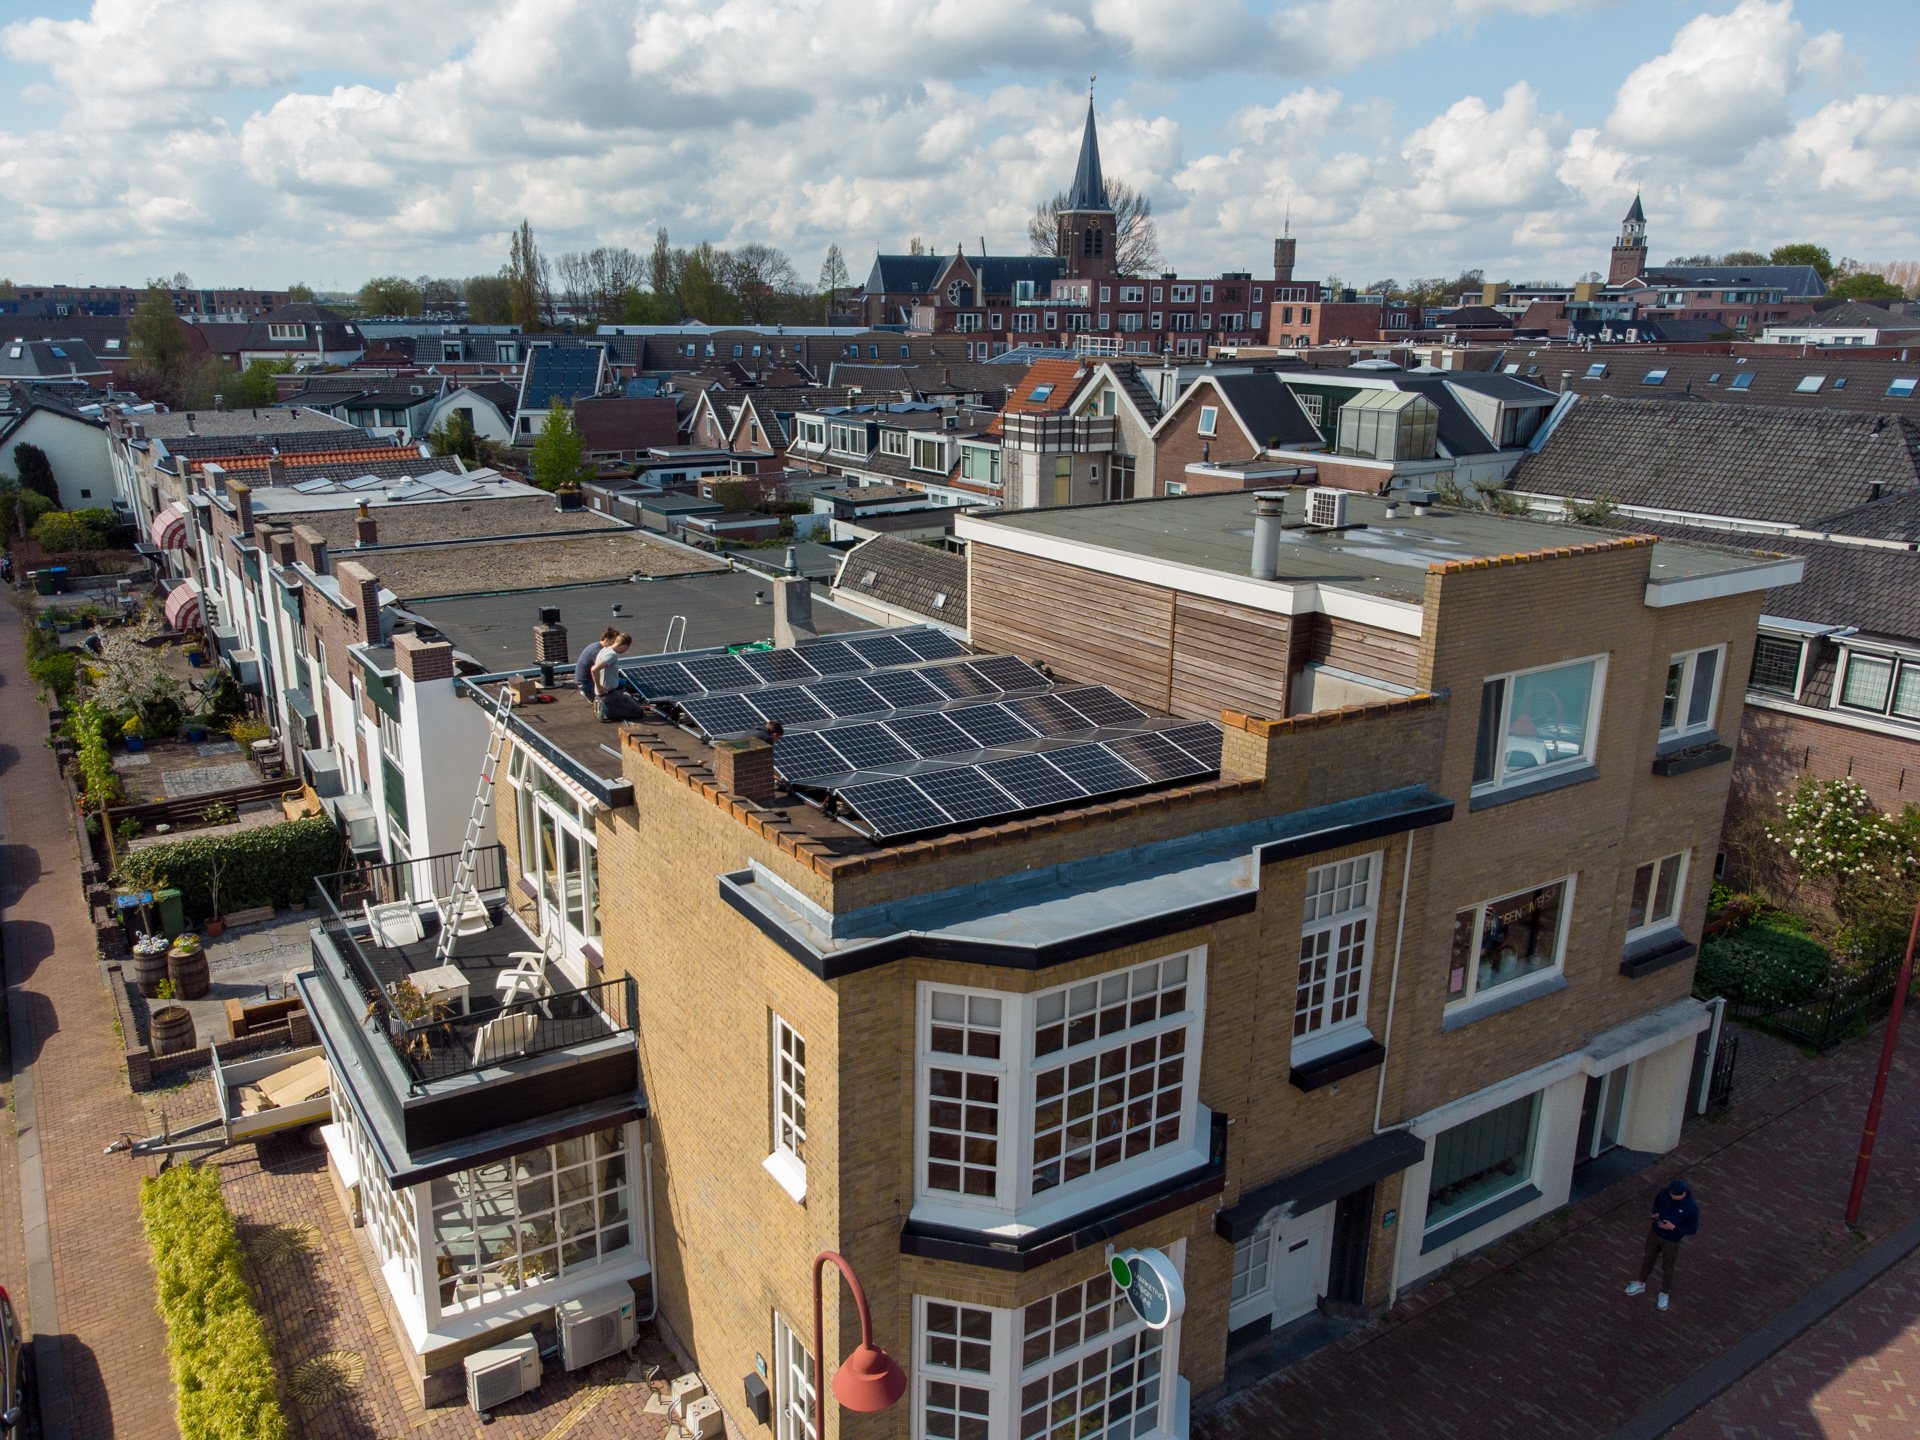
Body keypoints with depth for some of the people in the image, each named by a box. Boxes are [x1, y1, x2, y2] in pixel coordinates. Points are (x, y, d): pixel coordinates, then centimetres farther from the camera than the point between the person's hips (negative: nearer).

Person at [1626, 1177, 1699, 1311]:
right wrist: (1656, 1213, -17)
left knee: (1667, 1267, 18)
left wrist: (1673, 1227, -28)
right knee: (1648, 1258, 24)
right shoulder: (1664, 1192, -20)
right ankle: (1640, 1285, 48)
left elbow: (1692, 1229, -15)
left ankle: (1664, 1294, 45)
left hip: (1672, 1241, -4)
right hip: (1655, 1233, 4)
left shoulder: (1692, 1208, -29)